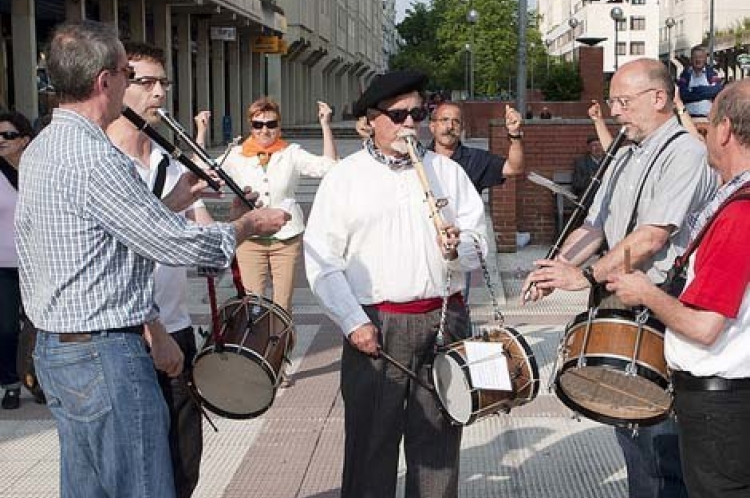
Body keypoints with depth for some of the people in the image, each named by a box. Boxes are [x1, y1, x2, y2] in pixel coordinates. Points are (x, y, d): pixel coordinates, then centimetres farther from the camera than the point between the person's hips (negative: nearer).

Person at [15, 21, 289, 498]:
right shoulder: (94, 158, -21)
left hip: (54, 350, 10)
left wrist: (176, 201, 17)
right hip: (106, 355, -10)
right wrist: (249, 223, -1)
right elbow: (179, 245, -18)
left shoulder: (40, 150, 11)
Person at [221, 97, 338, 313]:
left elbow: (329, 166, -9)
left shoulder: (291, 153, 0)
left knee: (283, 305, 8)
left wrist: (325, 125, -13)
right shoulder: (237, 155, 1)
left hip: (287, 238, 0)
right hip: (249, 238, 0)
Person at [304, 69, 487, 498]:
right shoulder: (345, 178, 4)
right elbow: (321, 260, -1)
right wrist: (353, 322, -10)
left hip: (445, 321, 3)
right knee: (371, 443, 1)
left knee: (439, 441, 8)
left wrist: (459, 247, -13)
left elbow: (482, 243, 10)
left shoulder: (447, 171, 11)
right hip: (375, 325, -2)